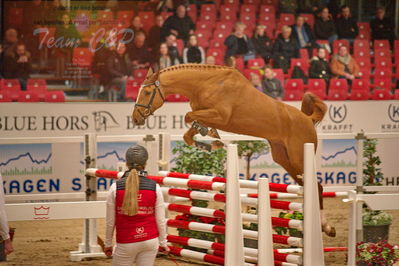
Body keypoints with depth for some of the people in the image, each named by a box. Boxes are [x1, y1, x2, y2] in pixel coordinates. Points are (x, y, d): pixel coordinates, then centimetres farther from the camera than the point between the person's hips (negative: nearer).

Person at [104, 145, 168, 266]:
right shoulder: (155, 188, -5)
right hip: (150, 241, 2)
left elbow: (110, 221, -3)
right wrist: (163, 242, 13)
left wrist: (108, 243, 9)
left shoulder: (115, 188, -7)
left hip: (126, 243, -2)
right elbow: (160, 220, 0)